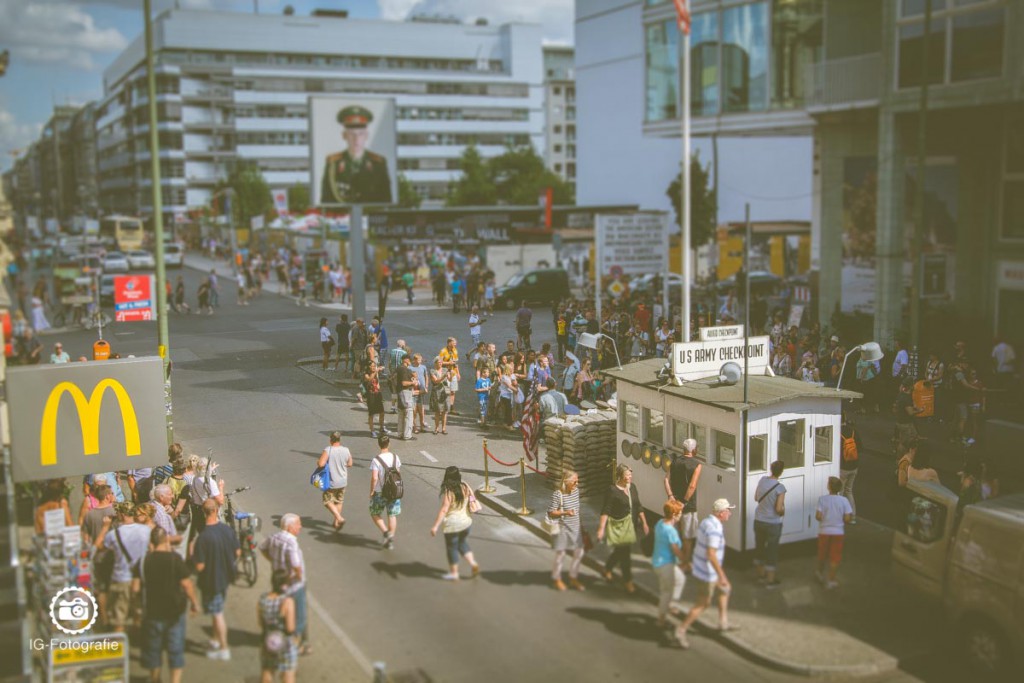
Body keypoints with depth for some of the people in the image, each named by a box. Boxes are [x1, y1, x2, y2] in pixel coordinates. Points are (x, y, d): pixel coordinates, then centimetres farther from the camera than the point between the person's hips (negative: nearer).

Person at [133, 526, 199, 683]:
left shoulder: (143, 561, -7)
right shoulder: (175, 559, -13)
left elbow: (135, 588, -7)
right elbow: (186, 584, -13)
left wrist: (144, 597, 14)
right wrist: (194, 603, 1)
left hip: (152, 612, 2)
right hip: (175, 611, -2)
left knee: (153, 648, 19)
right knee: (176, 649, 8)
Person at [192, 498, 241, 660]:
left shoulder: (203, 537, -27)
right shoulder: (228, 530, -9)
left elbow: (199, 567, -23)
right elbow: (238, 553, 2)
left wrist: (193, 557, -3)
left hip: (211, 579, -6)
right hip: (226, 576, 6)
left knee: (217, 614, 6)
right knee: (217, 610, 25)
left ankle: (224, 650, 15)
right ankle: (216, 640, 39)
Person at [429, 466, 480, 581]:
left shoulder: (448, 492, -22)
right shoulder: (464, 487, -4)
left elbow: (444, 510, -26)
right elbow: (472, 497, 9)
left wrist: (435, 526, -25)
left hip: (452, 525, -6)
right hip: (466, 522, 6)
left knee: (452, 547, 11)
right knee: (461, 543, 28)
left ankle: (454, 573, 23)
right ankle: (473, 564, 18)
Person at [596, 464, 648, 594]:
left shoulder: (632, 487, 3)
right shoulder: (613, 491, -17)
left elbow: (638, 506, 12)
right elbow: (605, 511, -18)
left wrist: (644, 523, 12)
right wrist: (601, 528, -23)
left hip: (630, 524, 7)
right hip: (618, 526, -7)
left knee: (620, 551, 19)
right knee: (624, 553, -3)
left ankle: (607, 569, 43)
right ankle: (628, 582, 9)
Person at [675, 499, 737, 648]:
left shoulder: (706, 522, 5)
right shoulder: (715, 529, -26)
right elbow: (711, 554, -32)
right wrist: (721, 575, -28)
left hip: (700, 568, 10)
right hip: (707, 573, -10)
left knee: (724, 589, 25)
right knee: (702, 604, 2)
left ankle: (723, 622, 33)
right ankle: (681, 631, 5)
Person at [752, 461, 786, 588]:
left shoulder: (762, 480, -4)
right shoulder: (780, 488, -21)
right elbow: (779, 509, -21)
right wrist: (783, 512, -1)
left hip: (758, 521, 6)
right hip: (773, 524, -5)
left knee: (759, 548, 20)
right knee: (772, 551, 8)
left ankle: (760, 575, 35)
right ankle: (770, 580, 17)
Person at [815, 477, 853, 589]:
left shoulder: (822, 499, -14)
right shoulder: (844, 500, -10)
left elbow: (818, 516, -18)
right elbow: (848, 518, -12)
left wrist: (824, 520, 4)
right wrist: (840, 521, 9)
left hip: (824, 531, 0)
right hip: (838, 532, 0)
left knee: (822, 555, 21)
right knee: (835, 557, 10)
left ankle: (820, 573, 42)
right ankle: (831, 581, 14)